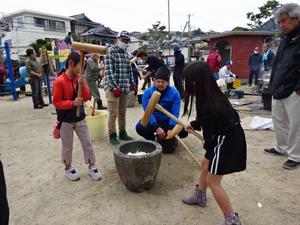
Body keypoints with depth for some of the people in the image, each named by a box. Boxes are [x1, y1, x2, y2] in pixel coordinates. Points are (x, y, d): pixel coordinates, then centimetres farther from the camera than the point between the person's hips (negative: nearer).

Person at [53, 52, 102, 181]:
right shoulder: (60, 81, -16)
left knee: (87, 143, 9)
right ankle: (68, 168, 31)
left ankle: (92, 167, 22)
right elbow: (56, 102, -15)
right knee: (67, 146, 12)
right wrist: (72, 103, -26)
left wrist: (82, 85, -17)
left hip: (80, 118, 5)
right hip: (66, 120, -5)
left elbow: (87, 97, -2)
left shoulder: (79, 78, 1)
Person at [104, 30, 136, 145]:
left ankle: (122, 133, 26)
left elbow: (129, 70, 21)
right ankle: (112, 135, 11)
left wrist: (132, 83, 9)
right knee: (113, 113, -3)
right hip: (113, 88, -7)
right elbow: (109, 72, -15)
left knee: (122, 113, 14)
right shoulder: (110, 52, -6)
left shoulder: (126, 54, 15)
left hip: (125, 88, 7)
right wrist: (115, 87, -19)